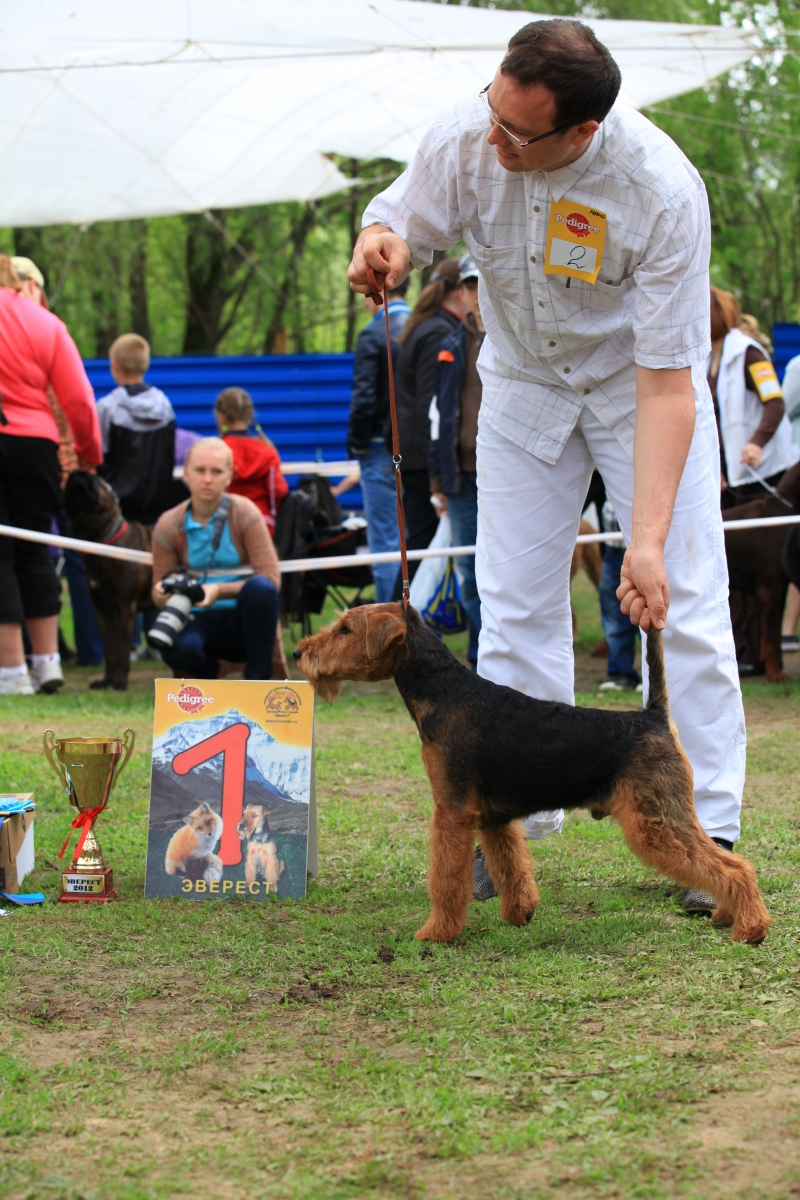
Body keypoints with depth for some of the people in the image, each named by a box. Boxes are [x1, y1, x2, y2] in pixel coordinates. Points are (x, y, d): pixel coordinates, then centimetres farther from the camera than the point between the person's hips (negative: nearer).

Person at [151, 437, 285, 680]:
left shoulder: (244, 513, -8)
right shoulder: (168, 526, -3)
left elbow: (271, 578, -15)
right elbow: (160, 596, 2)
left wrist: (220, 590, -29)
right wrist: (162, 595, -24)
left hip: (243, 620, -1)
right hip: (199, 622, 1)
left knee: (260, 587, -35)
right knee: (176, 649, -35)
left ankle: (258, 678, -17)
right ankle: (208, 673, 4)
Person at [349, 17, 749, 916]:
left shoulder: (662, 191, -36)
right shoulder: (463, 140, -26)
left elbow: (668, 382, -34)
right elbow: (402, 215, -5)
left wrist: (648, 537, -41)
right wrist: (381, 242, -32)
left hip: (639, 381, -3)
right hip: (523, 379, 3)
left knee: (684, 599, -8)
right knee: (514, 603, 1)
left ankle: (712, 839, -2)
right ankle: (516, 823, 9)